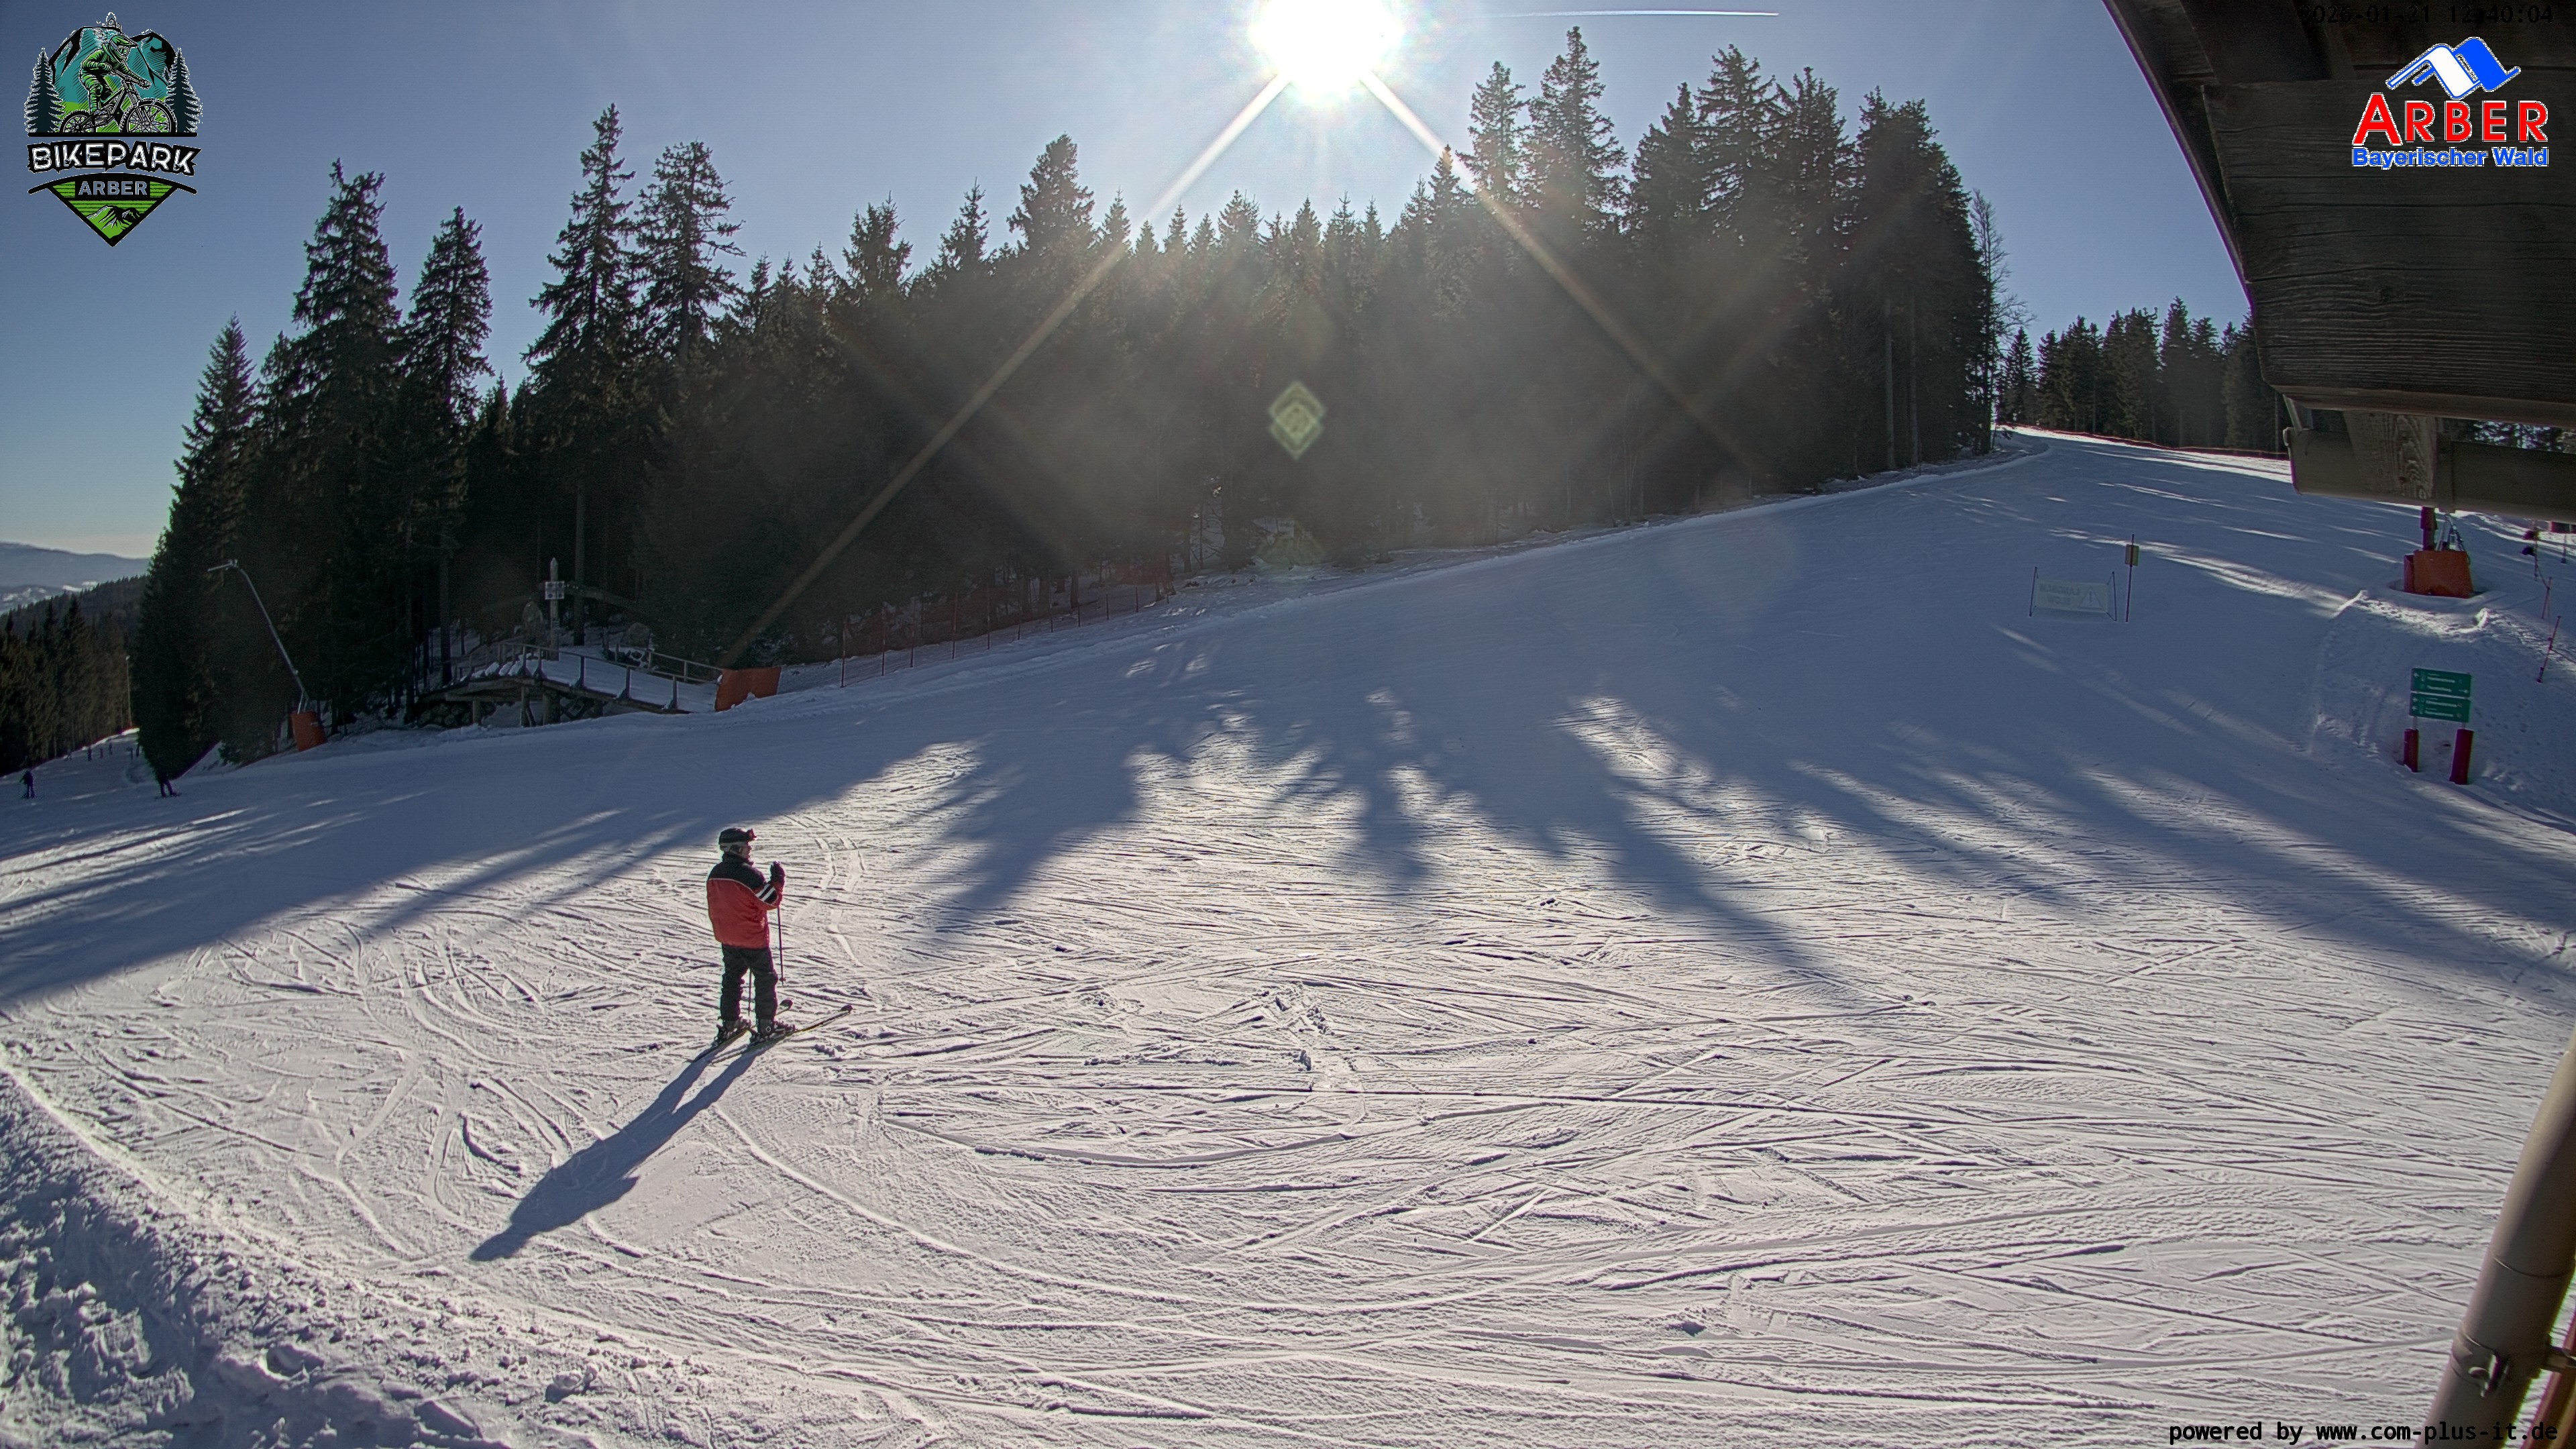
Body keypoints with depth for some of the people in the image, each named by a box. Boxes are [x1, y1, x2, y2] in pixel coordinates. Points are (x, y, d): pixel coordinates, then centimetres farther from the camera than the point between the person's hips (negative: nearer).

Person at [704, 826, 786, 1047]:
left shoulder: (715, 874, 1)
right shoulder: (748, 874, -24)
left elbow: (713, 909, 10)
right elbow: (770, 902, -18)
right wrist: (778, 880, -6)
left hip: (726, 938, 7)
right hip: (752, 938, -7)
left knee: (732, 979, 20)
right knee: (766, 979, 6)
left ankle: (728, 1024, 23)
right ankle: (765, 1026, 9)